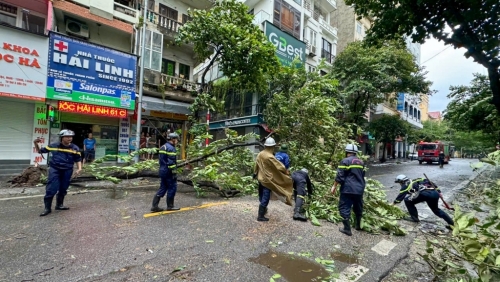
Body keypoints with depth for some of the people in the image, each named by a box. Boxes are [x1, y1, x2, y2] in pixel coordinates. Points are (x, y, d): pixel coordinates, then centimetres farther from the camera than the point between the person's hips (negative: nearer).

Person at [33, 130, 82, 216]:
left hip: (67, 171, 1)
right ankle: (47, 208, 7)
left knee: (63, 189, 13)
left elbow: (78, 159, 6)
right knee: (51, 189, -5)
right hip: (54, 169, -1)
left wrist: (79, 168, -8)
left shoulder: (75, 148, -2)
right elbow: (40, 151, 11)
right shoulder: (53, 146, -2)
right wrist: (36, 144, -6)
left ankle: (59, 205, 30)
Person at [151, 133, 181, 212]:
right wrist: (174, 173, -18)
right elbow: (171, 162, -20)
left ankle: (154, 206, 13)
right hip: (168, 172, -9)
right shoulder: (171, 148, -15)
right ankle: (170, 206, 11)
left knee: (162, 188, 13)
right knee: (172, 188, 2)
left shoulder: (163, 147, 15)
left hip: (162, 171, 10)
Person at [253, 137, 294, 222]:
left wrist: (255, 173, 25)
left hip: (260, 178, 8)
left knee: (262, 196, 23)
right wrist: (286, 172, -3)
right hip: (267, 179, -8)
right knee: (265, 198, 1)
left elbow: (256, 165, 11)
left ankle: (263, 209, 44)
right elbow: (279, 166, -19)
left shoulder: (260, 154, -1)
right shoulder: (270, 157, -25)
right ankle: (260, 216, 8)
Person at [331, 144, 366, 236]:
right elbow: (362, 175, 20)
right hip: (359, 189, 7)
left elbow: (340, 176, -13)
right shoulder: (361, 162, 12)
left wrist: (334, 186, -5)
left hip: (348, 189, -7)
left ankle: (347, 229, 2)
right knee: (358, 208, 21)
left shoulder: (345, 161, -9)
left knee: (344, 208, 1)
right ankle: (358, 225, 34)